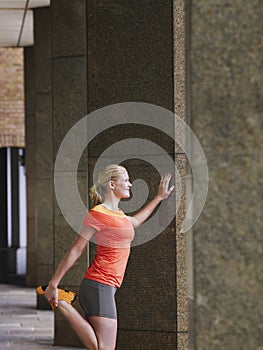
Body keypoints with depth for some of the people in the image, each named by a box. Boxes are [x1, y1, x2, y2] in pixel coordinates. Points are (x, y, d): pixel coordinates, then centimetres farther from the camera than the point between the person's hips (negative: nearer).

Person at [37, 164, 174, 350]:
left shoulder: (118, 214, 20)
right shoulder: (97, 214, -7)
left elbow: (135, 221, 44)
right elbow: (76, 250, -8)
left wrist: (159, 197, 50)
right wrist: (54, 283, -9)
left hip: (107, 287, 9)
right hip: (99, 286, -9)